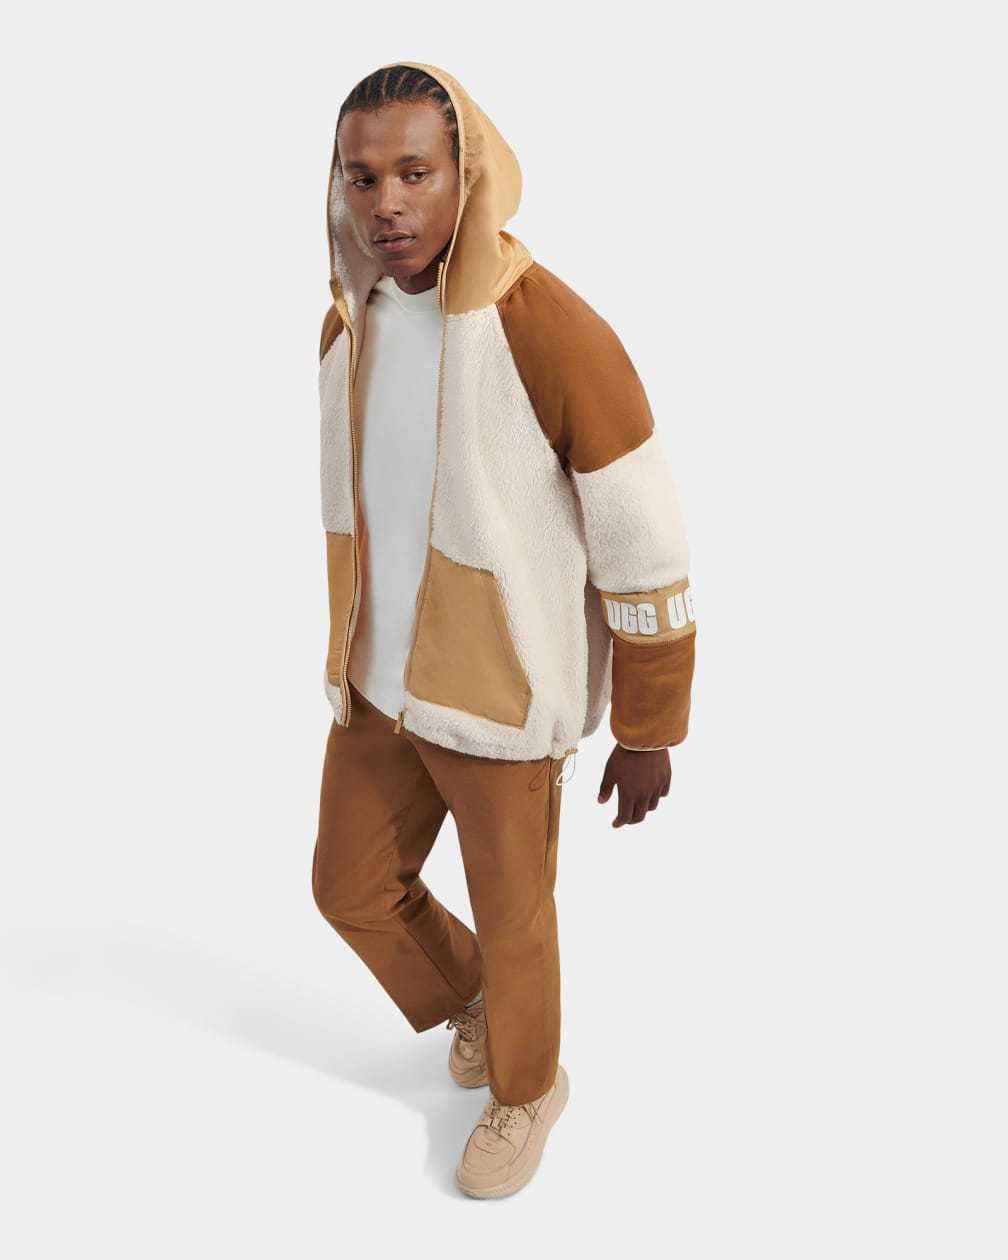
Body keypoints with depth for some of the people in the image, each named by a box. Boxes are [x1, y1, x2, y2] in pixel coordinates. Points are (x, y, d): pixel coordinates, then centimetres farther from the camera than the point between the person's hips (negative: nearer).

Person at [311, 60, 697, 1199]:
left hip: (503, 699, -6)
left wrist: (648, 736, -11)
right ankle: (469, 1000, 51)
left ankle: (526, 1088, 45)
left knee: (511, 921, 14)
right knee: (354, 889, 20)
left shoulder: (554, 336, -24)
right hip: (375, 686, 6)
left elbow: (647, 558, -18)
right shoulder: (346, 326, -2)